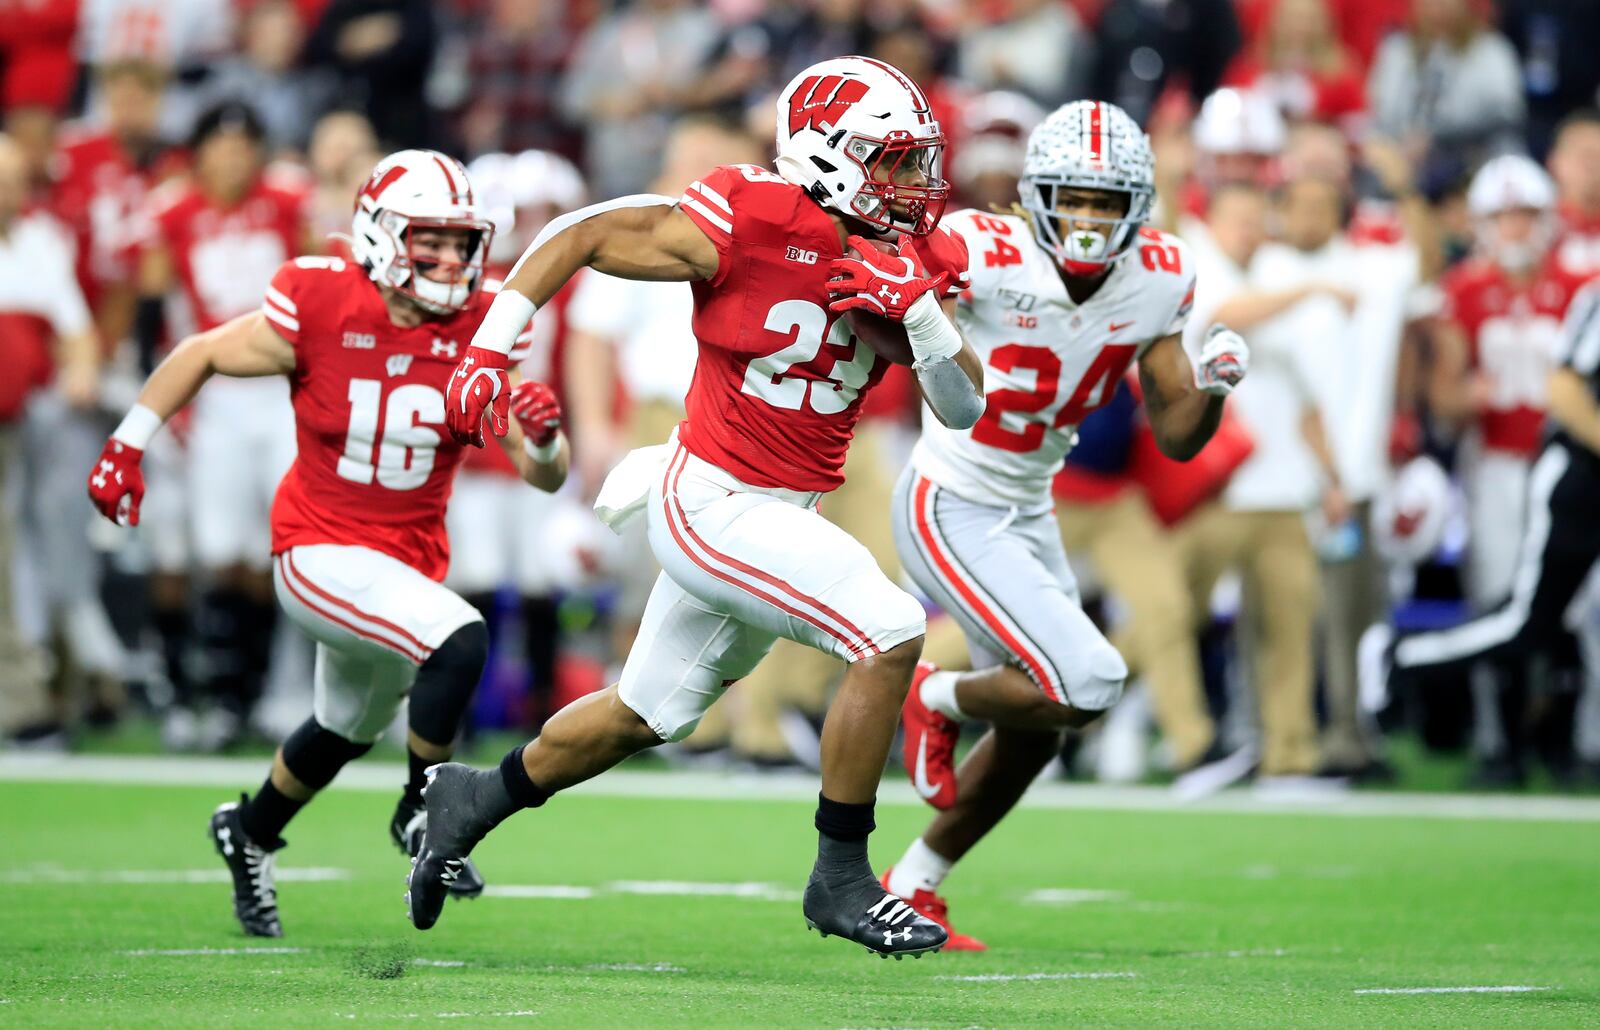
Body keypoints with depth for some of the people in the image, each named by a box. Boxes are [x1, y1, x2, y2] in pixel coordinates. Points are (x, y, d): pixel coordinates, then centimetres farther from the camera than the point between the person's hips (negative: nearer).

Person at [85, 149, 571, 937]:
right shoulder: (319, 311, -19)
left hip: (411, 559, 6)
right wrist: (127, 447, 2)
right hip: (320, 549, -6)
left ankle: (249, 834, 54)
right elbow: (202, 355, -1)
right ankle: (422, 812, -8)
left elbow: (546, 477, -11)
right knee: (458, 642, -29)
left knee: (347, 731, 26)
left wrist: (542, 436, -33)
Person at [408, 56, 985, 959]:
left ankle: (479, 798, 43)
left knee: (646, 718, 21)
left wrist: (920, 310, -17)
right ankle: (842, 882, -12)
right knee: (892, 632, -21)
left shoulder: (901, 263, 2)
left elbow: (965, 408, 0)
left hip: (782, 516, 8)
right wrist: (491, 348, -8)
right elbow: (582, 237, -7)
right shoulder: (749, 227, -17)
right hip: (715, 502, -8)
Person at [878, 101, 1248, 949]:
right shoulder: (991, 259, -25)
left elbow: (1177, 437, -1)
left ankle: (912, 888, 35)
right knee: (1086, 683, -21)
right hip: (952, 513, -8)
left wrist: (1211, 384, -19)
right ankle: (938, 700, 9)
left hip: (1028, 517, 8)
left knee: (1033, 734, 17)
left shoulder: (1158, 282, -6)